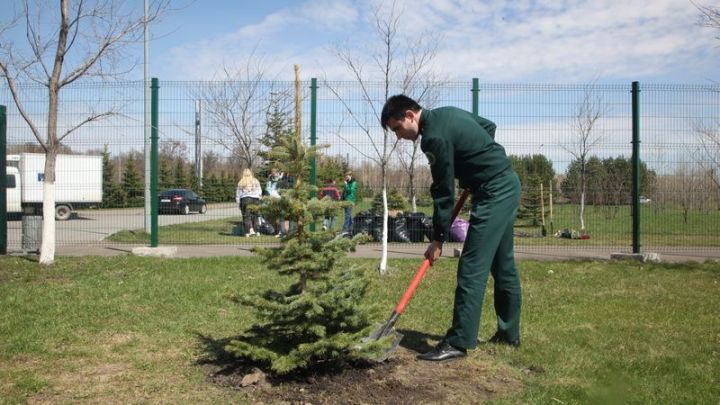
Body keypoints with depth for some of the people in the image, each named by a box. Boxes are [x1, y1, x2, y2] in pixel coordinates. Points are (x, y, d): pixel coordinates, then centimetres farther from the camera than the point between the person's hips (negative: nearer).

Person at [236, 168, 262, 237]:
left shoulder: (240, 183, -1)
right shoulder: (256, 181, 6)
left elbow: (238, 193, 2)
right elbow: (260, 191, 10)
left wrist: (238, 202, 10)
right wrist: (259, 198, 22)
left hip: (245, 200, -2)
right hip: (255, 199, 3)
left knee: (246, 216, 1)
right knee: (255, 216, 12)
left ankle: (250, 230, -14)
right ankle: (255, 231, 13)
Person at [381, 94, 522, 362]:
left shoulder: (435, 137, -18)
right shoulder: (447, 113, 10)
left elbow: (443, 192, -16)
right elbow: (489, 126, 22)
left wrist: (438, 239, -9)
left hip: (494, 193, -10)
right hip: (508, 185, 10)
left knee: (472, 268, -11)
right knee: (503, 264, 16)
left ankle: (458, 343, -9)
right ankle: (509, 332, 26)